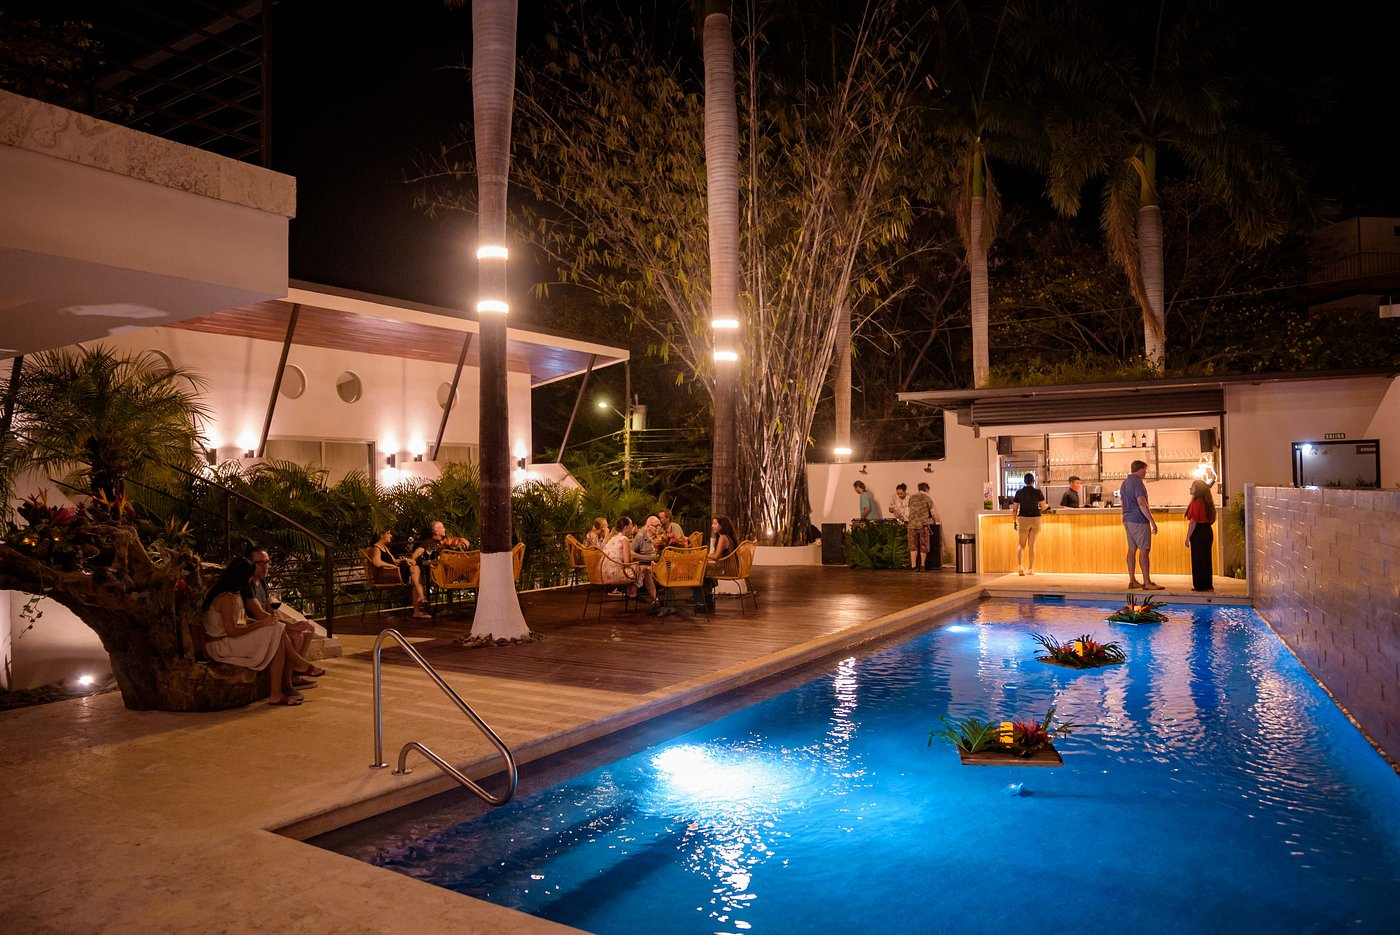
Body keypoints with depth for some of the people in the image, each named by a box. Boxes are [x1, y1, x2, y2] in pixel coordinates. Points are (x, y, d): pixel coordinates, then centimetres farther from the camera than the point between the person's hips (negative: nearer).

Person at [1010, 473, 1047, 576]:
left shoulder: (1019, 492, -2)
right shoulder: (1037, 492, -4)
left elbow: (1014, 509, -1)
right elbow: (1043, 507, -1)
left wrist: (1014, 522, 7)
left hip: (1023, 519, 0)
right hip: (1035, 519, 0)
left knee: (1021, 544, 8)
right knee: (1032, 544, 8)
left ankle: (1019, 566, -13)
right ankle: (1030, 569, 10)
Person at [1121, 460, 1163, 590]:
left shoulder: (1125, 482, 16)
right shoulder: (1137, 482, -13)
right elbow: (1141, 503, -20)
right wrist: (1152, 521, -19)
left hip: (1127, 520, 9)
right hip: (1139, 520, -9)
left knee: (1132, 549, 9)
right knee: (1144, 550, -7)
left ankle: (1132, 580, 10)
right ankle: (1147, 582, -8)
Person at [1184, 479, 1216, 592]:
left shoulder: (1196, 503, -15)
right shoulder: (1207, 502, 12)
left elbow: (1193, 522, -18)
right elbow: (1211, 519, 16)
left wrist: (1188, 537, -15)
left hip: (1198, 532, -9)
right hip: (1207, 531, 9)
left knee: (1198, 560, -2)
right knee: (1205, 559, 13)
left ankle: (1200, 585, 1)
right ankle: (1208, 585, 18)